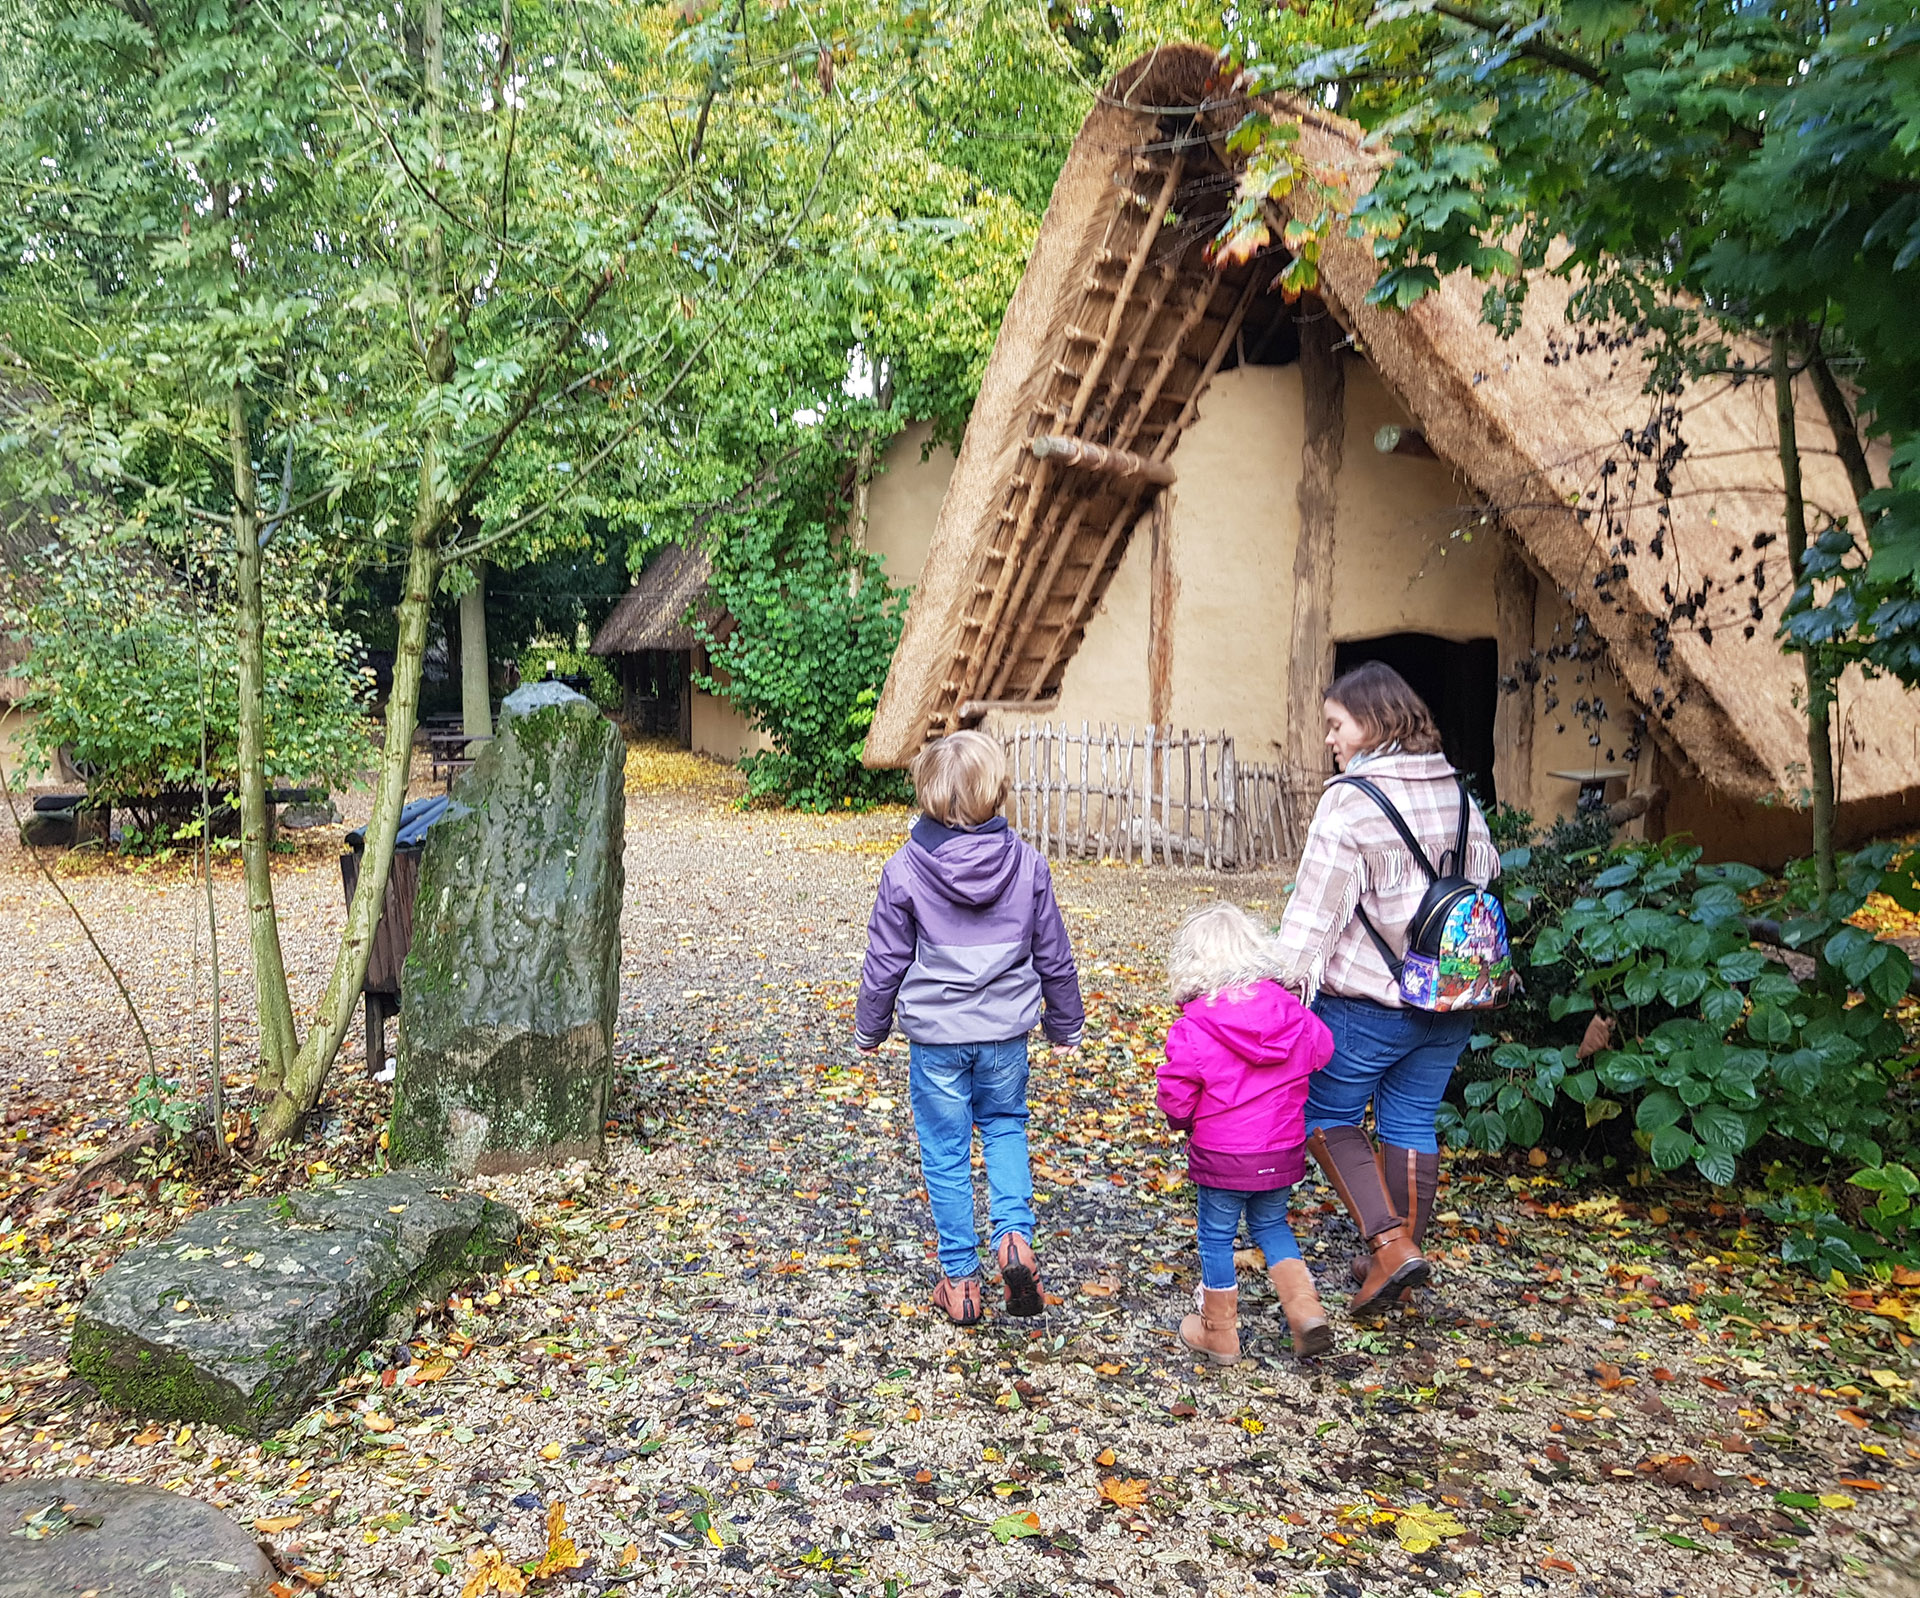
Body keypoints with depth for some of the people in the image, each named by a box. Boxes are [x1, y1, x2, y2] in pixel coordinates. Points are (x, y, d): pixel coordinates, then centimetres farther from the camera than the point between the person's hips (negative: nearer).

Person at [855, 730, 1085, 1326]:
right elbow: (1054, 957, 4)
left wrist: (870, 1028, 12)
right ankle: (1015, 1235, 4)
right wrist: (1066, 1023, 18)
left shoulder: (905, 869, -11)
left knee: (946, 1155, 11)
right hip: (1006, 1033, 2)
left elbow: (885, 962, -3)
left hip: (935, 1036, -2)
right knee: (1005, 1126, 24)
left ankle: (960, 1281, 19)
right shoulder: (1027, 864, -6)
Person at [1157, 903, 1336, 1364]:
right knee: (1271, 1224, 25)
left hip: (1221, 1155, -4)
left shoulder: (1192, 1030, -19)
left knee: (1216, 1237, 14)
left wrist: (1183, 1119, 8)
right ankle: (1305, 1306, 12)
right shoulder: (1290, 1012, -5)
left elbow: (1175, 1098, -15)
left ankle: (1219, 1333, 27)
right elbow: (1322, 1050, 13)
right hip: (1283, 1151, 4)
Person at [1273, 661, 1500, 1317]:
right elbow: (1486, 877, 18)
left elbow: (1317, 910, -19)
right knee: (1413, 1124, 16)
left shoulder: (1351, 800, -16)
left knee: (1327, 1116, 10)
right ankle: (1399, 1258, 27)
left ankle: (1391, 1244, -1)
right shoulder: (1457, 794, 6)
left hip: (1366, 1001, -7)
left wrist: (1288, 985, -15)